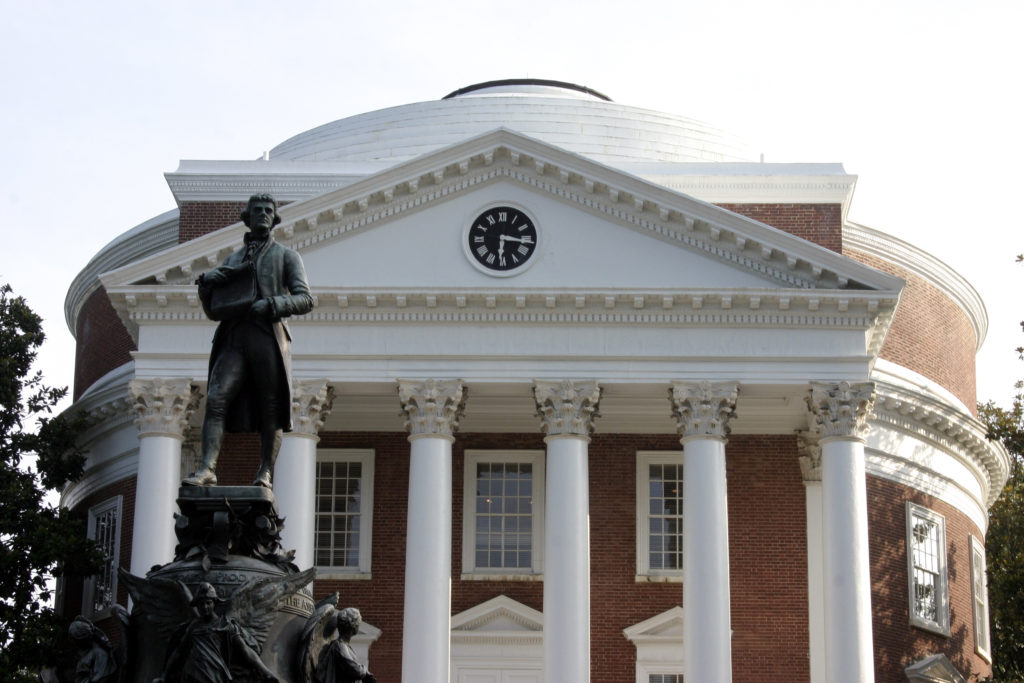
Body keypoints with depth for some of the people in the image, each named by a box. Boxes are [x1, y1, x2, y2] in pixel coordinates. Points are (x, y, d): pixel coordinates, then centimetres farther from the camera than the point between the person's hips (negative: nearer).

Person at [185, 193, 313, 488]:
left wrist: (271, 304, -15)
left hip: (268, 337, -3)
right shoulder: (232, 260, 28)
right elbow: (214, 310, 24)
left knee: (271, 410, -7)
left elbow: (304, 300, 3)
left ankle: (265, 474, -6)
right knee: (216, 399, -16)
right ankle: (207, 469, -25)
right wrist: (206, 284, 3)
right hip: (234, 339, 3)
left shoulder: (286, 256, 17)